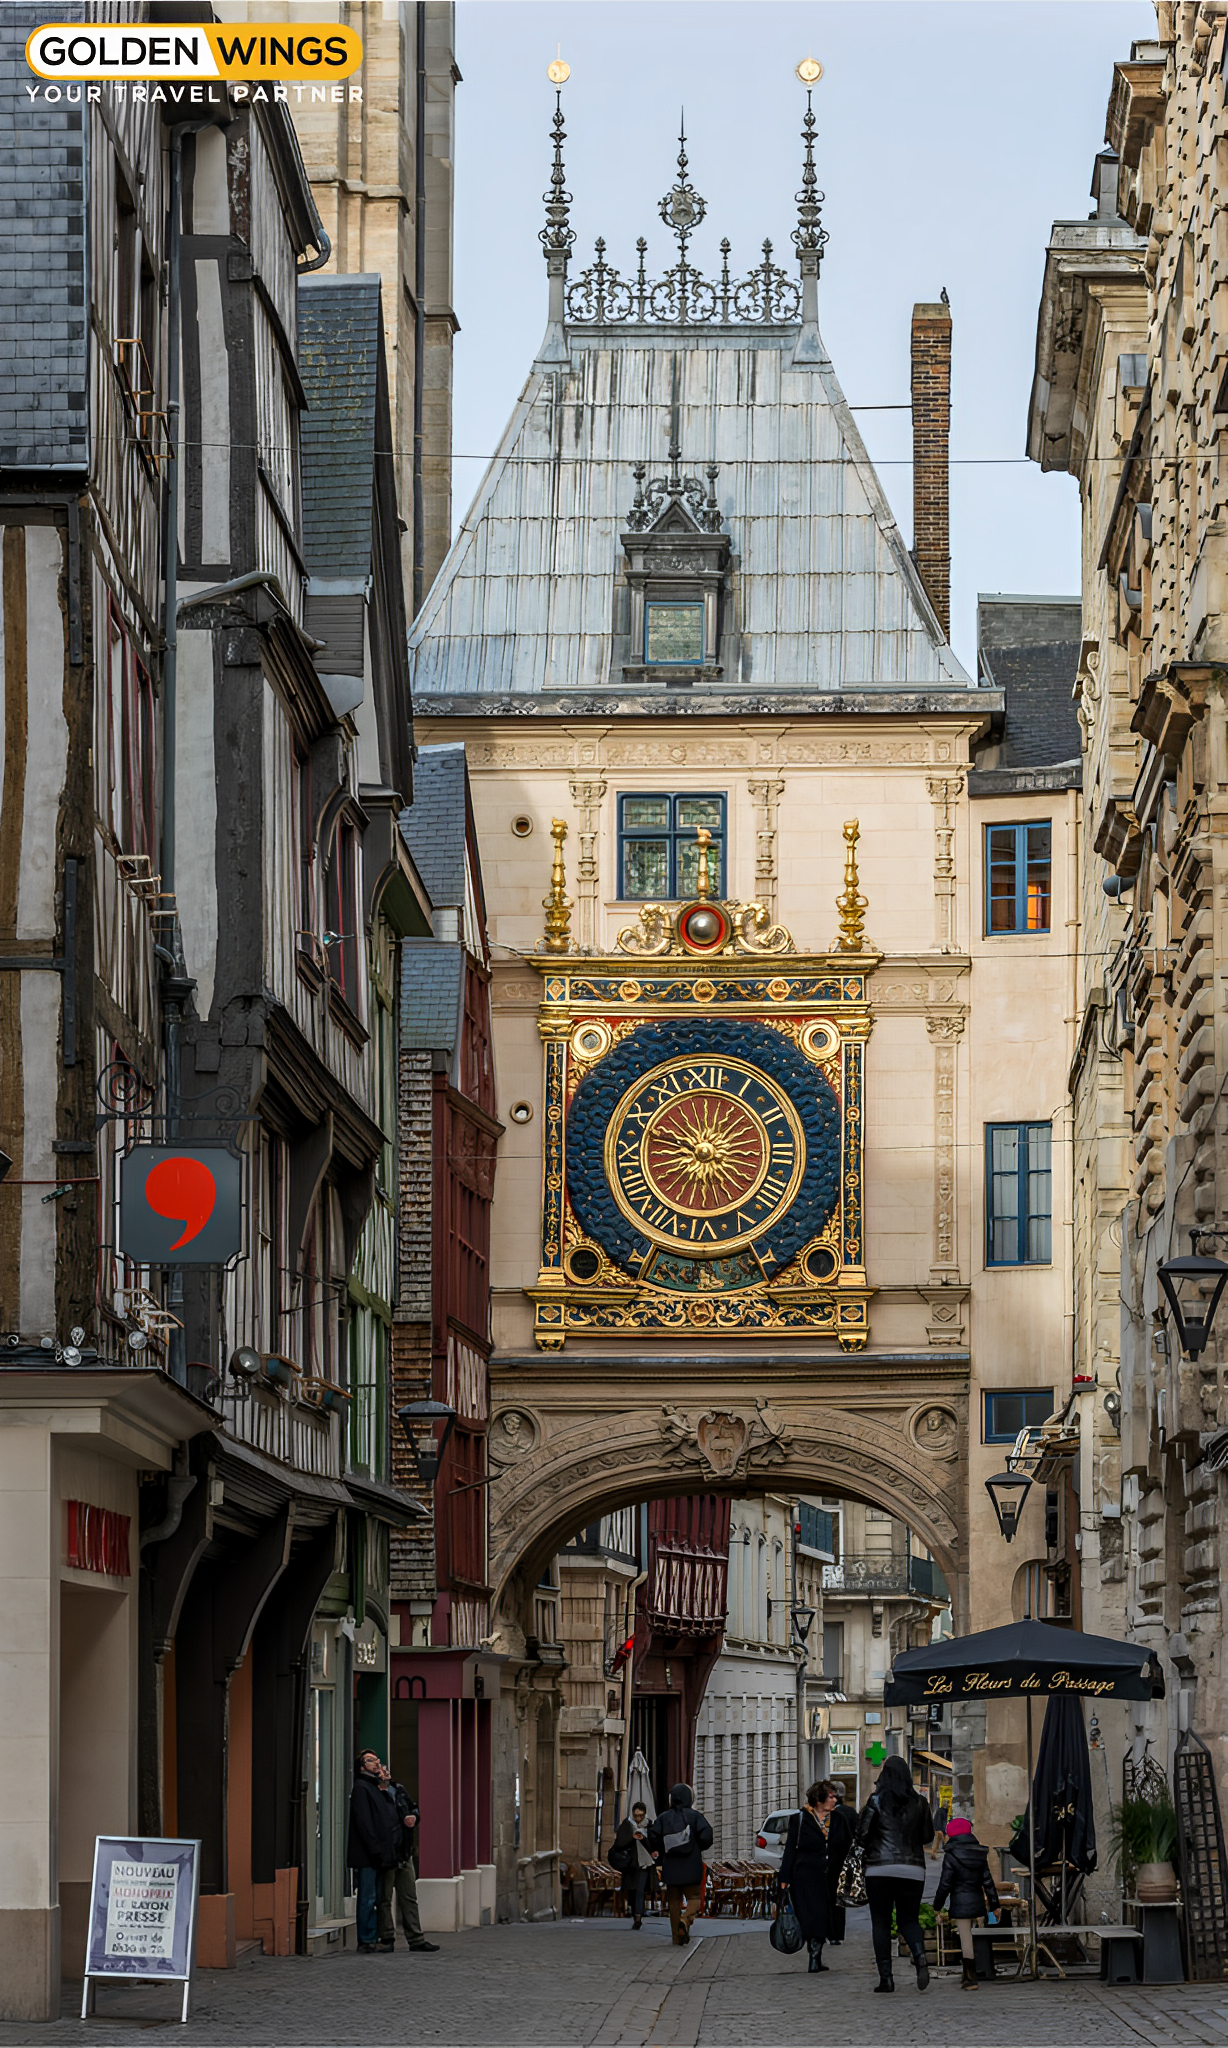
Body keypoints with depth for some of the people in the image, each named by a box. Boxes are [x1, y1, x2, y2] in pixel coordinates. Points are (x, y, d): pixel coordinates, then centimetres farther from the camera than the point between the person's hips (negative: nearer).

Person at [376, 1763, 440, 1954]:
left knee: (409, 1897, 9)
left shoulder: (399, 1791, 13)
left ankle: (416, 1938, 12)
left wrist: (413, 1817, 4)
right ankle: (387, 1938, 7)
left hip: (404, 1853, 7)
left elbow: (414, 1808, 27)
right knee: (385, 1898, 0)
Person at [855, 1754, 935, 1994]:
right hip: (912, 1870, 2)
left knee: (881, 1923, 5)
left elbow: (862, 1836, -5)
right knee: (909, 1919, 12)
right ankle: (920, 1956, -18)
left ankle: (885, 1976, -2)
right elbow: (928, 1836, 11)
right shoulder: (919, 1803, 3)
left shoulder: (877, 1801, -5)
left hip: (879, 1869, -2)